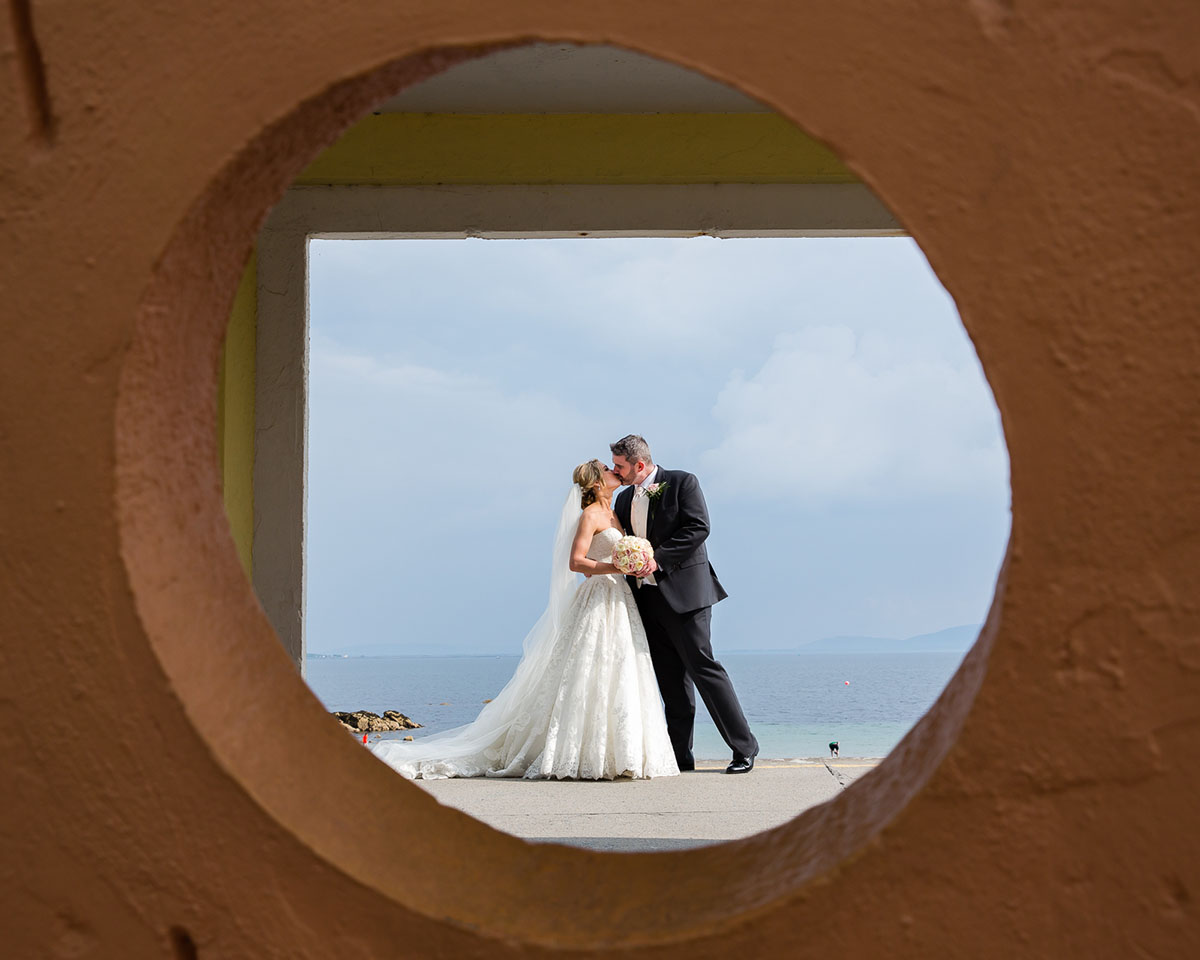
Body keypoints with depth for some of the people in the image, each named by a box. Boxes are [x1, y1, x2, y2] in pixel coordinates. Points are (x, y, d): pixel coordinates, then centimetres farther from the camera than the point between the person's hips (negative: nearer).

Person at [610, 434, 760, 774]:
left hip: (682, 591, -7)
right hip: (647, 596, 7)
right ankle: (679, 755, 10)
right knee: (671, 679, 8)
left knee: (701, 666, -9)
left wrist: (658, 558, -19)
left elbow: (699, 527, -13)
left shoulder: (682, 483, -3)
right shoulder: (624, 499, 17)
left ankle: (744, 748, -4)